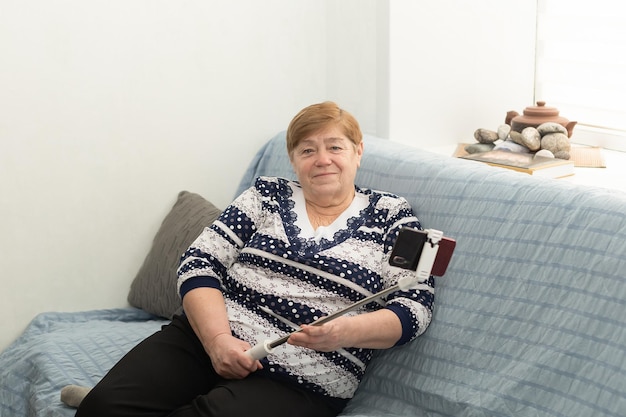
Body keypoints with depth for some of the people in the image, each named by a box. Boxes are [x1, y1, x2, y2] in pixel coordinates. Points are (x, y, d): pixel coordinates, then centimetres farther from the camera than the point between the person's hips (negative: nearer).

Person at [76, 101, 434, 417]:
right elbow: (199, 265, 5)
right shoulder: (267, 195, 14)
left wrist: (345, 332, -19)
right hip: (203, 338, 2)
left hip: (297, 381, -2)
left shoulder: (391, 214, 9)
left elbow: (415, 307, 0)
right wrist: (217, 338, -13)